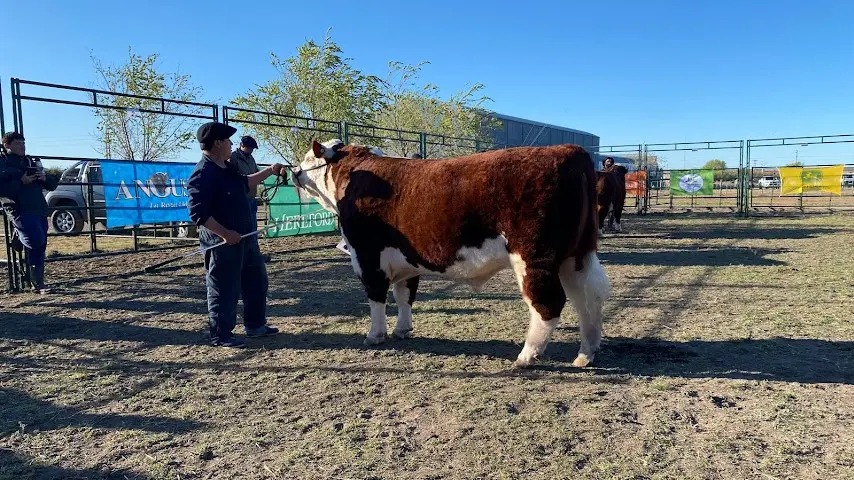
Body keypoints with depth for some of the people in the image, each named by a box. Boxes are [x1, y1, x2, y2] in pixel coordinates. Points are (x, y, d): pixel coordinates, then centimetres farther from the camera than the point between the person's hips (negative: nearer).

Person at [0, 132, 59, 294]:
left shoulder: (32, 162, 21)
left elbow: (52, 185, 20)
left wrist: (45, 178, 0)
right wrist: (21, 181, -18)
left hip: (39, 210, 6)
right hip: (20, 211, -6)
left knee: (39, 248, 4)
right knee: (36, 241, -24)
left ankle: (38, 284, 11)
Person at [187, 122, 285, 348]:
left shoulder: (227, 167, 9)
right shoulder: (203, 175, -20)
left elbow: (245, 183, 29)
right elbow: (198, 213, -25)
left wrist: (269, 171, 27)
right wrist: (225, 233, -26)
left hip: (245, 237, 10)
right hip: (223, 243, -10)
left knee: (256, 281, 19)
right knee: (225, 289, 2)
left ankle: (255, 325, 32)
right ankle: (220, 335, 16)